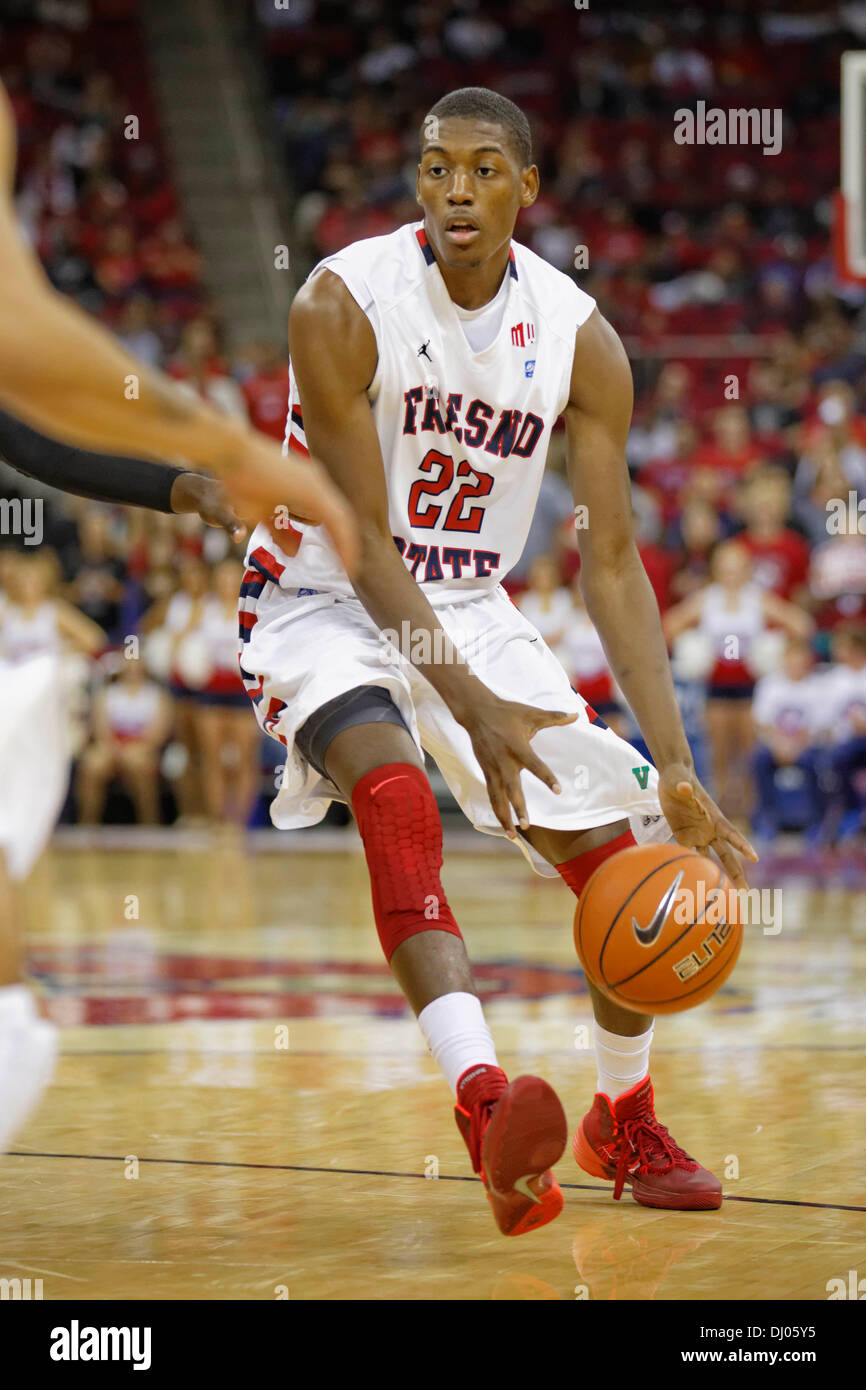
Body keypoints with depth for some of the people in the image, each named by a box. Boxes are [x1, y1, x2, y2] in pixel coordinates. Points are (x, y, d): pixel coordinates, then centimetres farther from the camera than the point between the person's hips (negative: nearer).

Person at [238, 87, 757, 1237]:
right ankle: (482, 1098, -48)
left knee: (624, 866, 1)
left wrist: (676, 770, -17)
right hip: (326, 602, -4)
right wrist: (474, 710, -31)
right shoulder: (343, 307, -21)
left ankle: (625, 1120, 26)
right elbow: (362, 539, -22)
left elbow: (612, 564, -9)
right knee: (394, 792, -36)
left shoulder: (579, 340, -10)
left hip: (469, 611, 5)